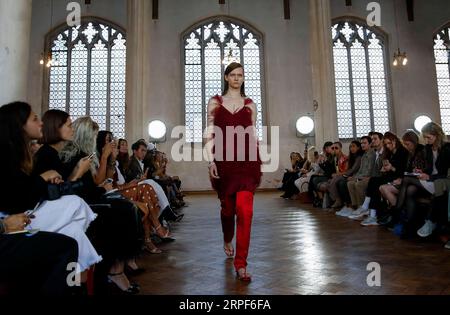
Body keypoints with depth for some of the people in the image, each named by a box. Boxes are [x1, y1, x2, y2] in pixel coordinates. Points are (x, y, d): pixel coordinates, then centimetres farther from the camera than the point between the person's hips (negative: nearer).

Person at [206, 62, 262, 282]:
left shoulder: (250, 104, 12)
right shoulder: (215, 102, 8)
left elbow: (253, 136, 12)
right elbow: (210, 134, 2)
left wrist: (259, 163, 9)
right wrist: (211, 161, -7)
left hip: (247, 161, 0)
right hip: (224, 161, 0)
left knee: (245, 210, -11)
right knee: (227, 207, 14)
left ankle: (241, 264, -3)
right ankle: (227, 241, 45)